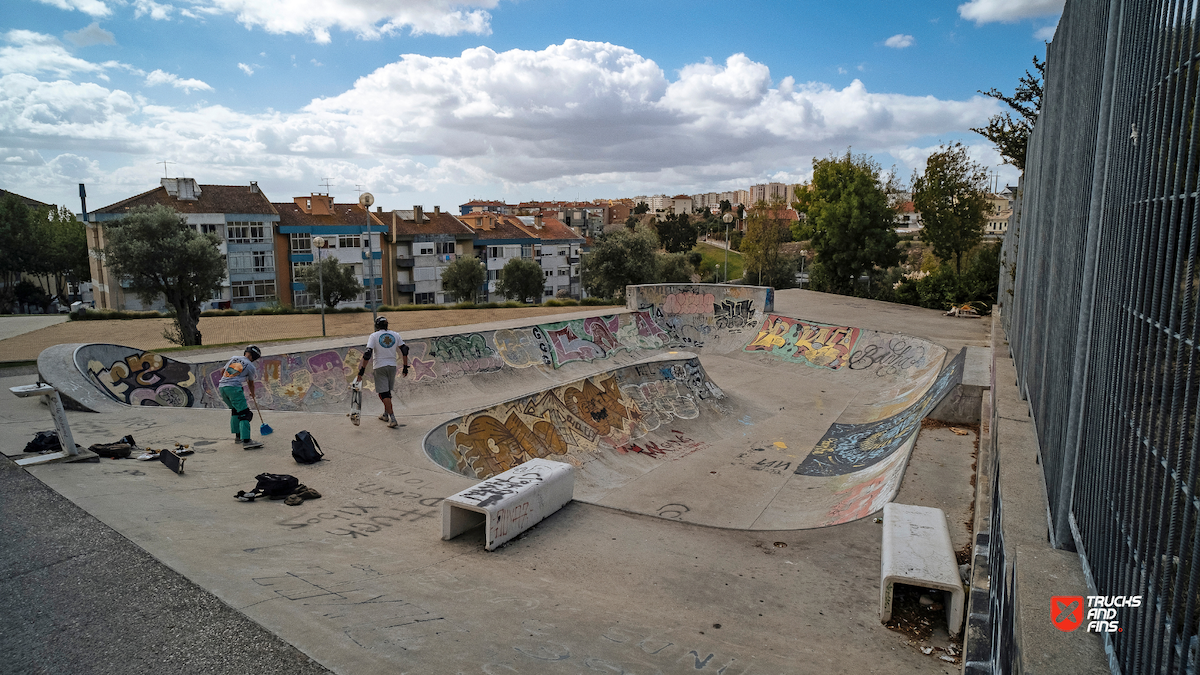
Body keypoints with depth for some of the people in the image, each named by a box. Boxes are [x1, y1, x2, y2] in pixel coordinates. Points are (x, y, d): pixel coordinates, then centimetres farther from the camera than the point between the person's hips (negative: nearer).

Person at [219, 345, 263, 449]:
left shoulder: (234, 358, 18)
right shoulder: (251, 366, 5)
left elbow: (222, 372, 29)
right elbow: (250, 383, 20)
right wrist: (252, 394, 39)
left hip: (222, 387, 7)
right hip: (233, 387, -7)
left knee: (235, 410, 22)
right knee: (244, 413, -8)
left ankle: (238, 436, 26)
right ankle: (246, 441, -19)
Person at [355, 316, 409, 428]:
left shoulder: (374, 336, -6)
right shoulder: (395, 335, 5)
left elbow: (368, 354, -13)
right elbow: (404, 350, 4)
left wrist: (361, 371, -11)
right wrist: (405, 367, 12)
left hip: (380, 367, -4)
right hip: (392, 366, 4)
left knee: (383, 394, -3)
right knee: (387, 392, 20)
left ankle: (392, 419, -11)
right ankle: (386, 414, 33)